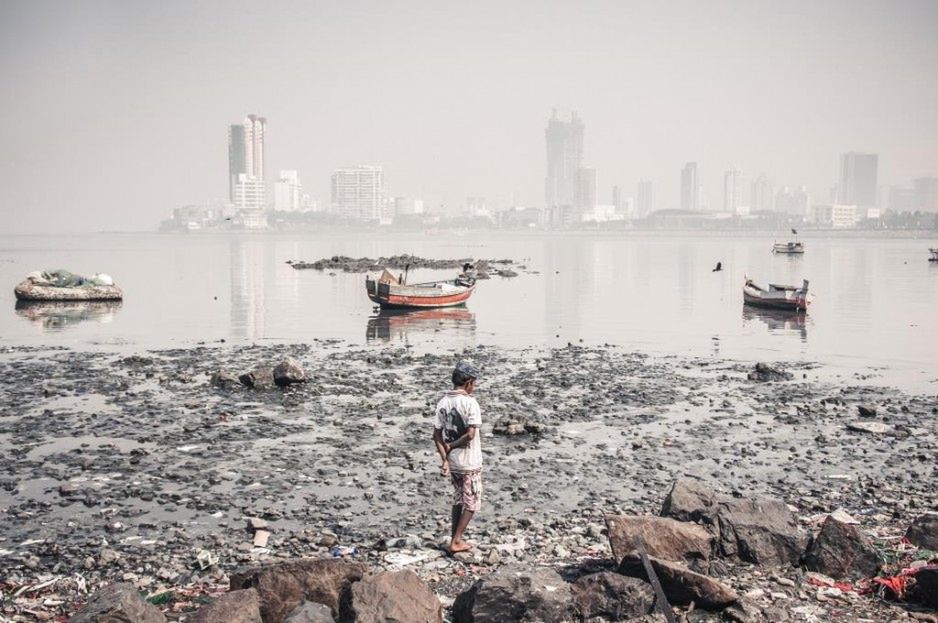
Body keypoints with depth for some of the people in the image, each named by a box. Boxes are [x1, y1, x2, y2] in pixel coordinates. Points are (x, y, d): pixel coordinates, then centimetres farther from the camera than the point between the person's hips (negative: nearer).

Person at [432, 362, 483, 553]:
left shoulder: (442, 402, 1)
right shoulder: (470, 402, -17)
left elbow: (436, 435, -1)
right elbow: (470, 434, -24)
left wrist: (445, 460, -3)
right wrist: (451, 445, -10)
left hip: (452, 461, 6)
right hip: (470, 462, -6)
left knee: (458, 500, 20)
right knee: (472, 504, 8)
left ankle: (455, 539, 23)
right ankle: (456, 541, 7)